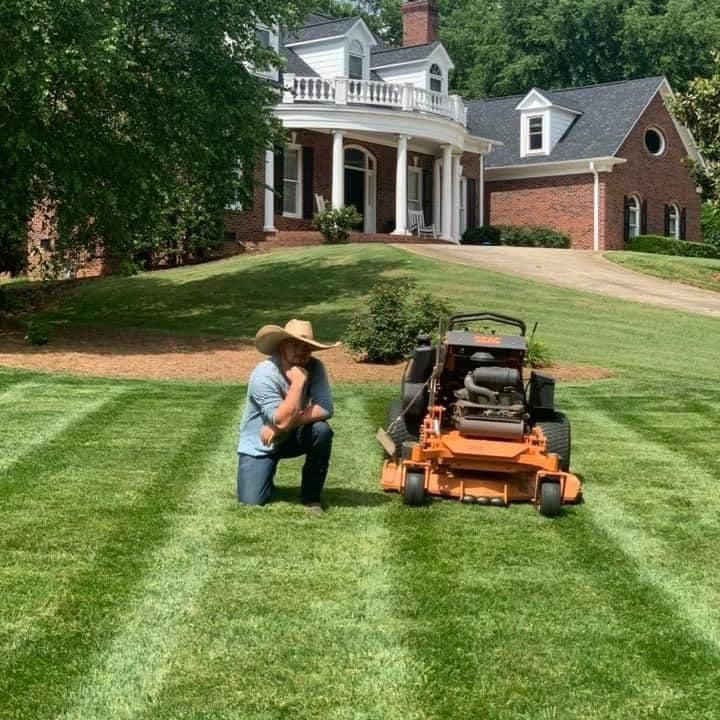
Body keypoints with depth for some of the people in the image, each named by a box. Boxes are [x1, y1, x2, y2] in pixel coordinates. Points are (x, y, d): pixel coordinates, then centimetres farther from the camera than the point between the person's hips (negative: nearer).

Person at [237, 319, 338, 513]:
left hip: (291, 438, 3)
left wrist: (284, 425, -27)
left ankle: (311, 498, -8)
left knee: (322, 430, -27)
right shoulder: (263, 375, -27)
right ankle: (267, 472, 20)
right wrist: (298, 382, -34)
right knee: (251, 502, -17)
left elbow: (325, 409, -23)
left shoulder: (314, 367, -15)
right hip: (259, 445, -3)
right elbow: (282, 420, -34)